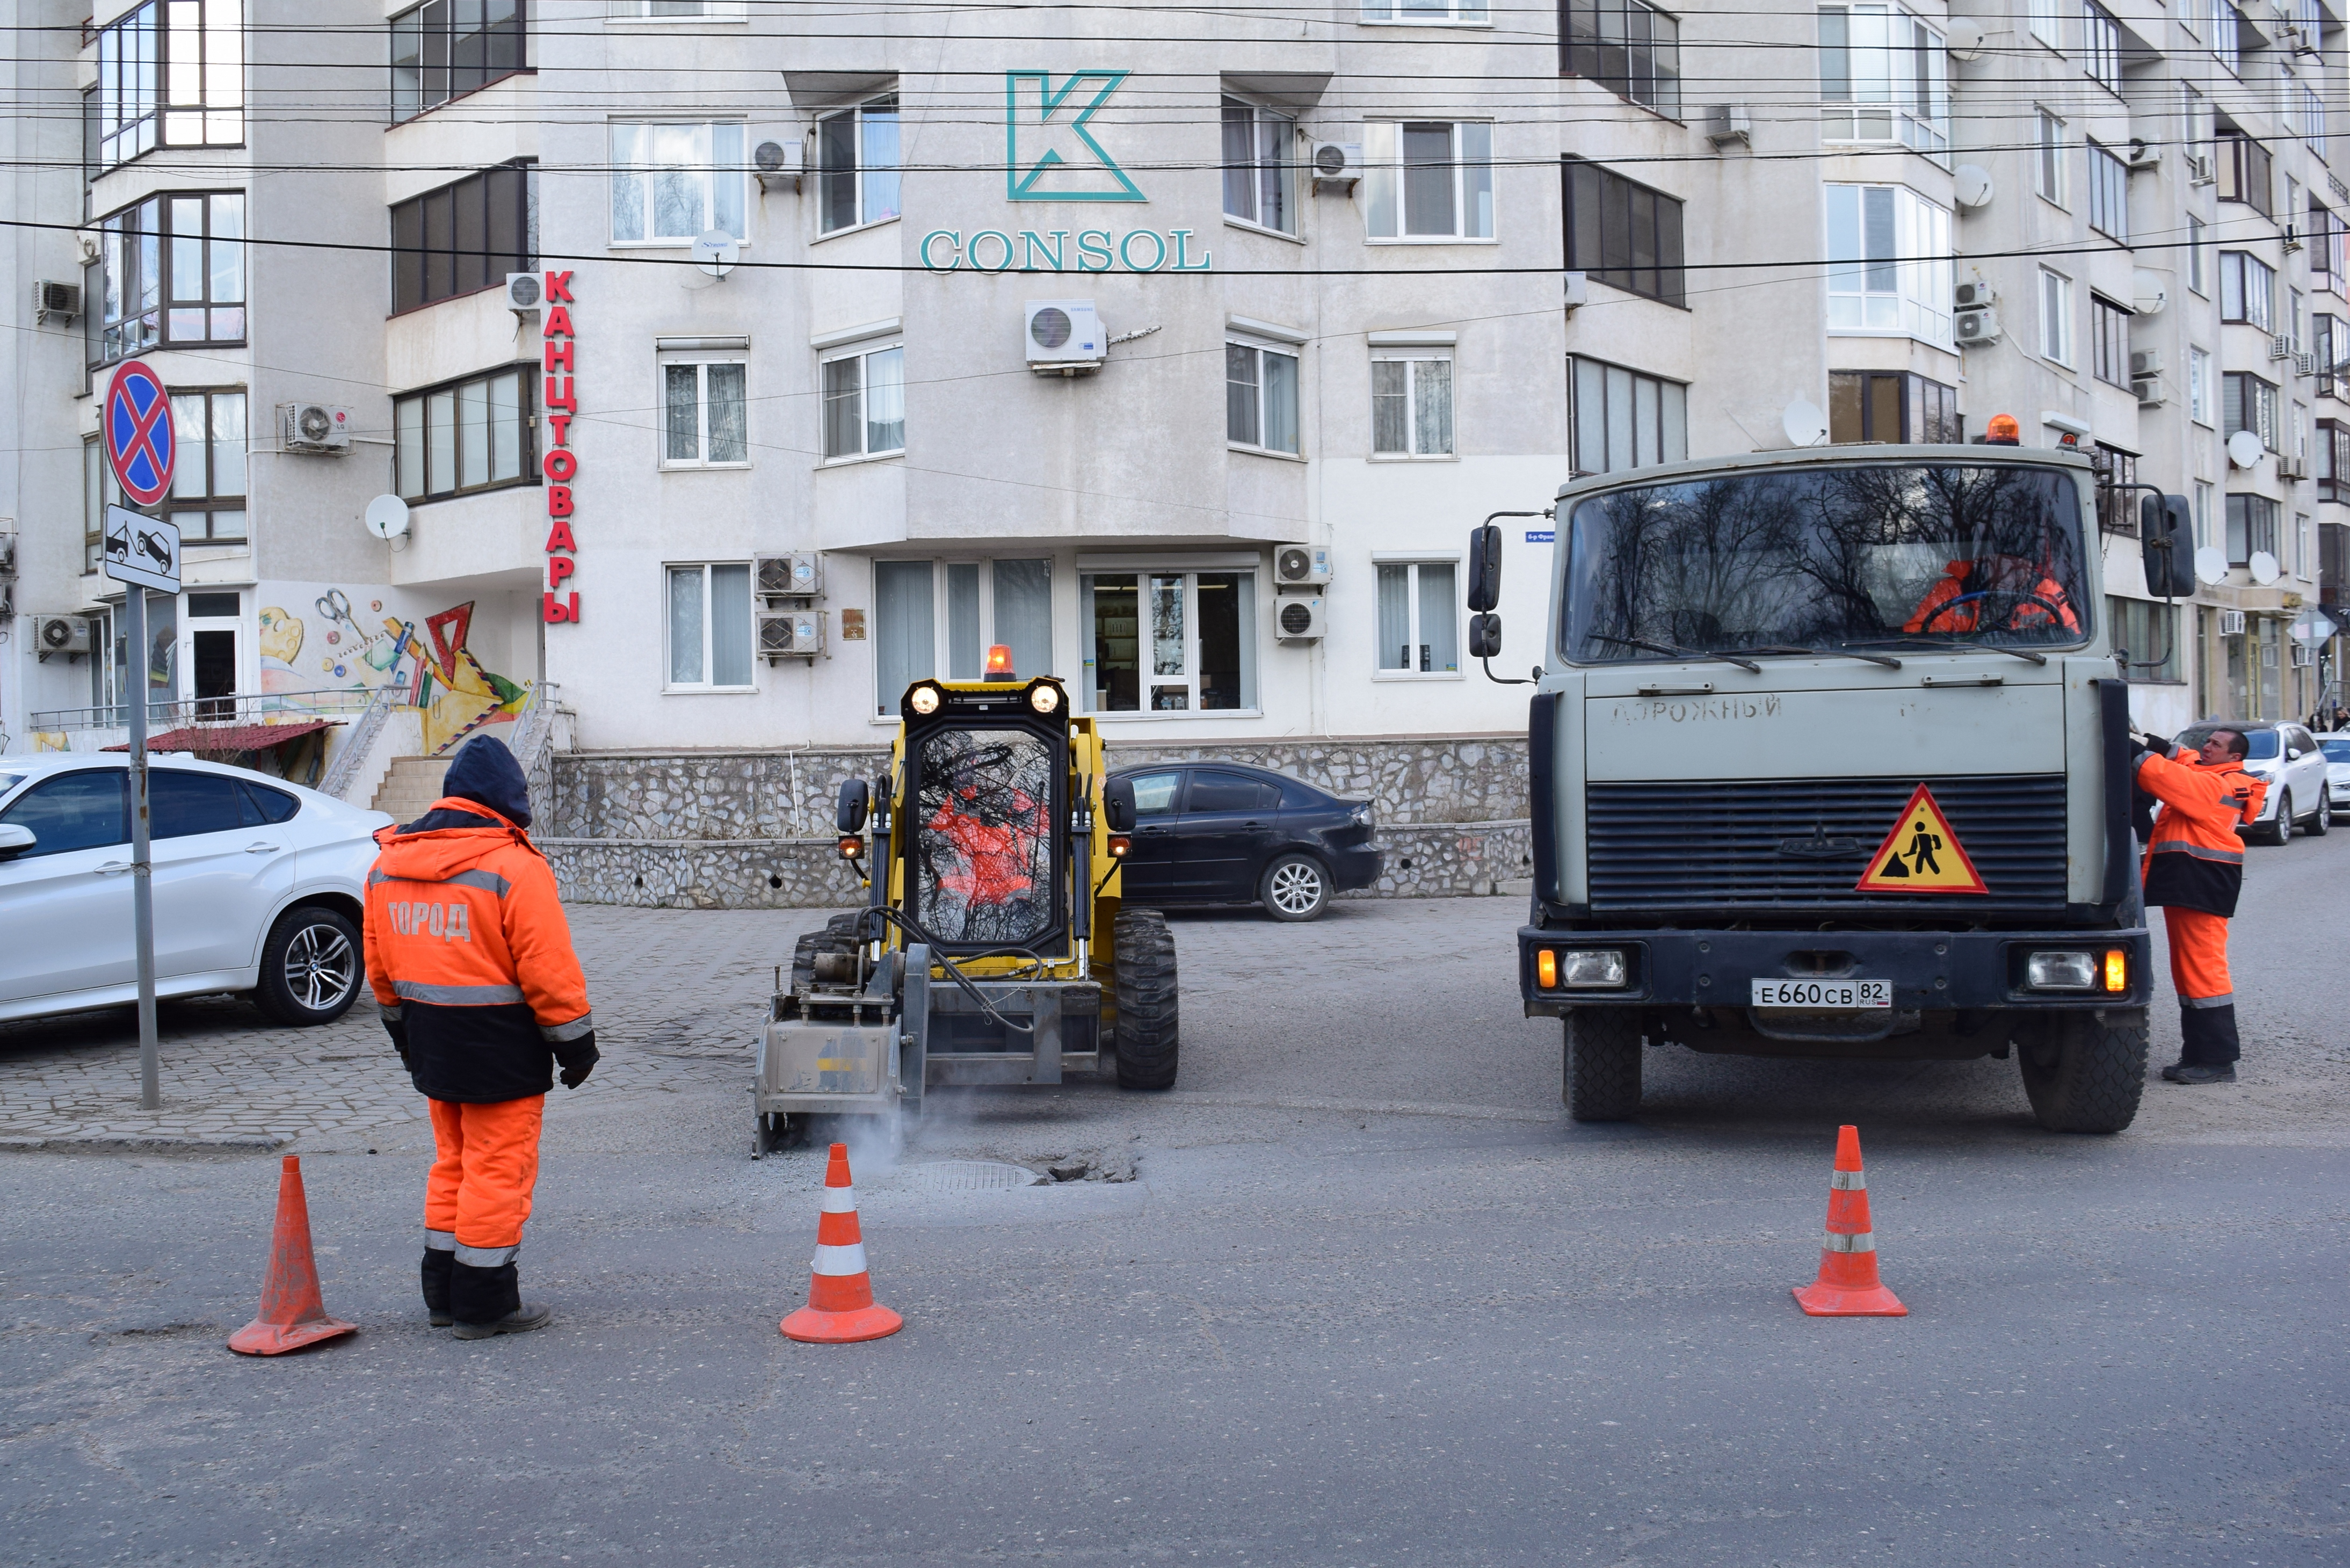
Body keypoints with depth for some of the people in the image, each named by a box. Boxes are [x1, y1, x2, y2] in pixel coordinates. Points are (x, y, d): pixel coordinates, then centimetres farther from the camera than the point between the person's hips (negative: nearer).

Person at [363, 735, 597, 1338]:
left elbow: (379, 963, 14)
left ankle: (443, 1293, 26)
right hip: (500, 1048, -7)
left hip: (431, 1041, 7)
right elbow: (549, 969, -17)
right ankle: (485, 1304, 7)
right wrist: (575, 1039, -7)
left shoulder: (388, 863, 7)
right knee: (498, 1170, 2)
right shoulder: (514, 868, -17)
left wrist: (402, 1025, 25)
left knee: (452, 1163, 19)